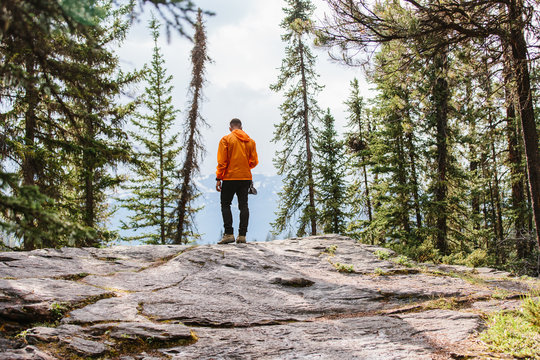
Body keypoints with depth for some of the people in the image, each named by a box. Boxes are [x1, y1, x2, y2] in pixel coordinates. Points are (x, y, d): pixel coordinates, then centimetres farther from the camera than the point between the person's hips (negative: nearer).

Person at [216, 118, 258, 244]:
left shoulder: (226, 139, -3)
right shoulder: (250, 141, 9)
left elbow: (222, 161, -8)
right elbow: (254, 162, 6)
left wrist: (218, 178, -5)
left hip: (230, 177, -4)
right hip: (246, 177, 4)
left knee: (225, 205, 3)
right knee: (243, 205, 5)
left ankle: (229, 234, -7)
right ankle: (242, 235, 2)